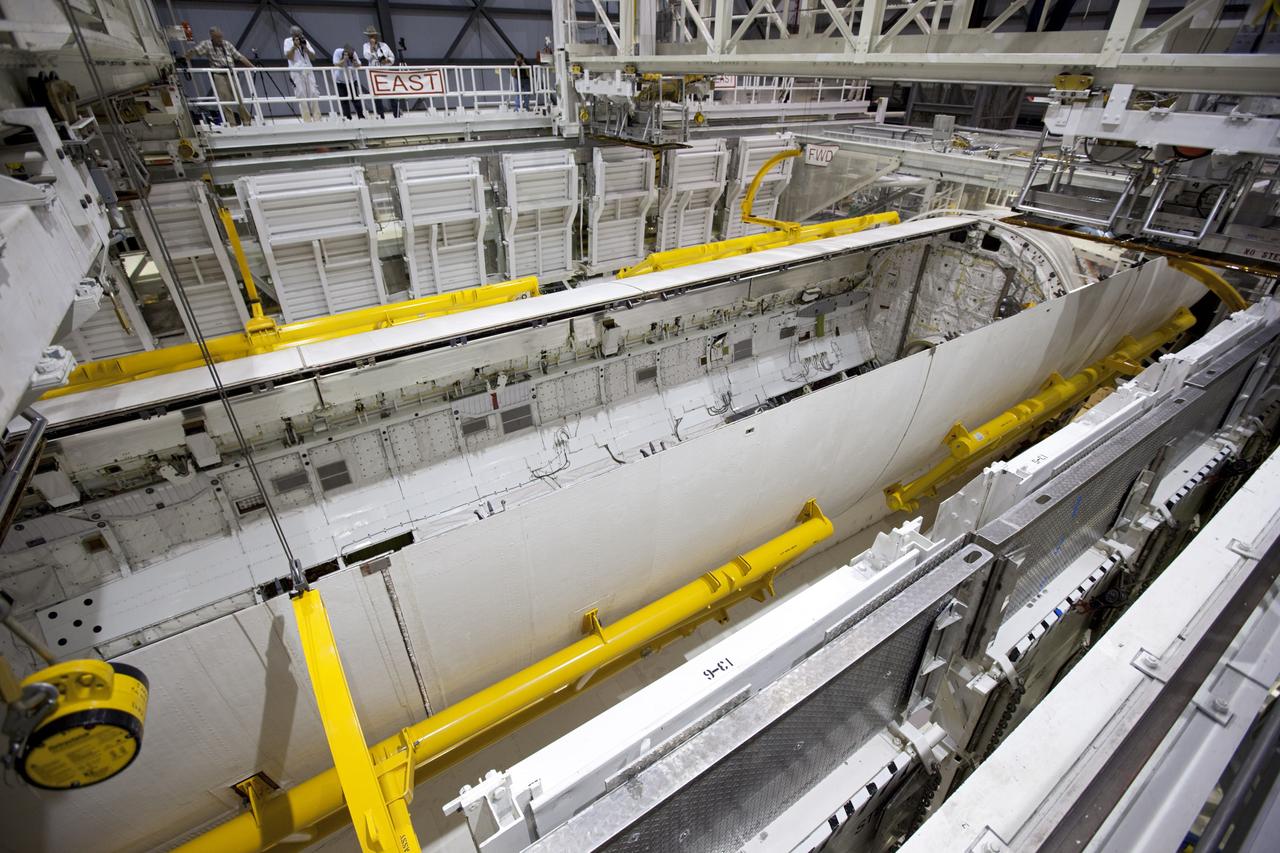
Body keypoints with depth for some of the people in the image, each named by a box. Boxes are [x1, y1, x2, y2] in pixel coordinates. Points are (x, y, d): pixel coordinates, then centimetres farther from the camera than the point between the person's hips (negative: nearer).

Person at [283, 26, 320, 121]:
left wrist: (305, 47, -5)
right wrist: (294, 46, -9)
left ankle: (317, 118, -8)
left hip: (308, 70, 3)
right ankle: (307, 120, -11)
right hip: (297, 71, -3)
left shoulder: (305, 41, 17)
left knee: (314, 93, -7)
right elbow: (288, 56, -3)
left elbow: (313, 56, 10)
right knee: (301, 95, -9)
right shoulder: (288, 41, 8)